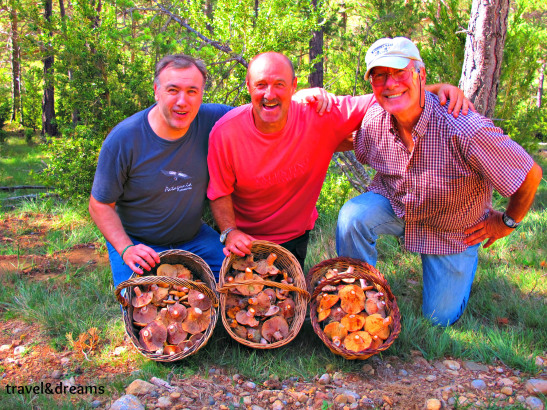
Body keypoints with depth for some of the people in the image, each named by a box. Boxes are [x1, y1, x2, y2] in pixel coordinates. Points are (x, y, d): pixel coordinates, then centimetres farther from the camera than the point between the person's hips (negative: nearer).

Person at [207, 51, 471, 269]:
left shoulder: (319, 115, -25)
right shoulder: (226, 132, -24)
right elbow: (219, 193, -12)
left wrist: (437, 89, -30)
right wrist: (230, 232, -29)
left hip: (293, 237, 1)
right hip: (244, 238, 0)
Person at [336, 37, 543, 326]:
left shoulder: (465, 130, -36)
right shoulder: (374, 120, -20)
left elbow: (530, 174, -23)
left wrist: (507, 222, -9)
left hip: (452, 231, -2)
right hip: (393, 205, 2)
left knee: (440, 318, 6)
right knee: (352, 216, -30)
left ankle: (467, 260, 36)